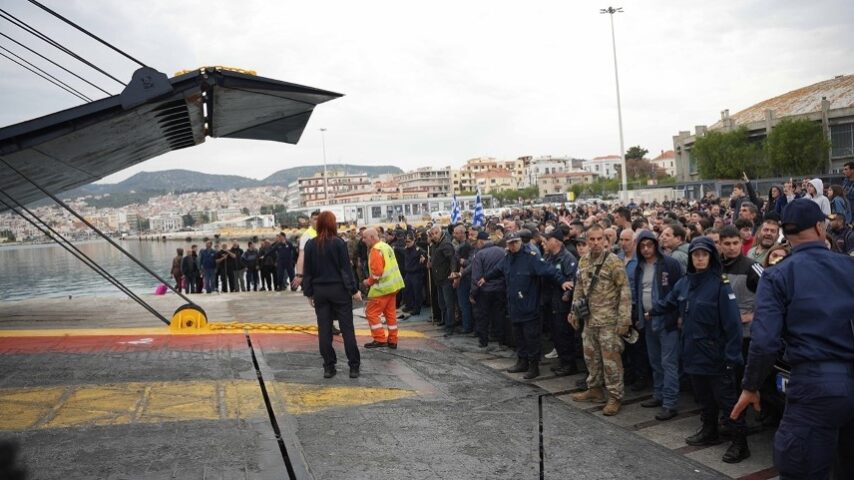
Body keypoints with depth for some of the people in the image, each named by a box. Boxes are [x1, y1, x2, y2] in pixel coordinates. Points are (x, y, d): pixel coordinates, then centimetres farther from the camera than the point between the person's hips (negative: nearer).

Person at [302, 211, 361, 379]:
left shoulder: (310, 244, 0)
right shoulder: (338, 243, -9)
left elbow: (307, 271, 4)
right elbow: (346, 268, -10)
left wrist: (309, 292, 12)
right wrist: (354, 290, -5)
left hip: (319, 291, 3)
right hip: (339, 290, -3)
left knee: (324, 329, 7)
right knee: (347, 328, 3)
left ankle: (328, 367, 9)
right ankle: (354, 366, 5)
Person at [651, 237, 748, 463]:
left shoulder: (720, 284, -16)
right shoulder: (685, 282, 4)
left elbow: (732, 322, -18)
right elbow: (668, 303, 23)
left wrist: (732, 356, -20)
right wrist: (651, 312, 36)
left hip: (716, 354, -6)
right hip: (694, 351, 6)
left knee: (726, 398, 2)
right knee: (703, 396, 19)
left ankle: (740, 442, 13)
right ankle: (710, 431, 35)